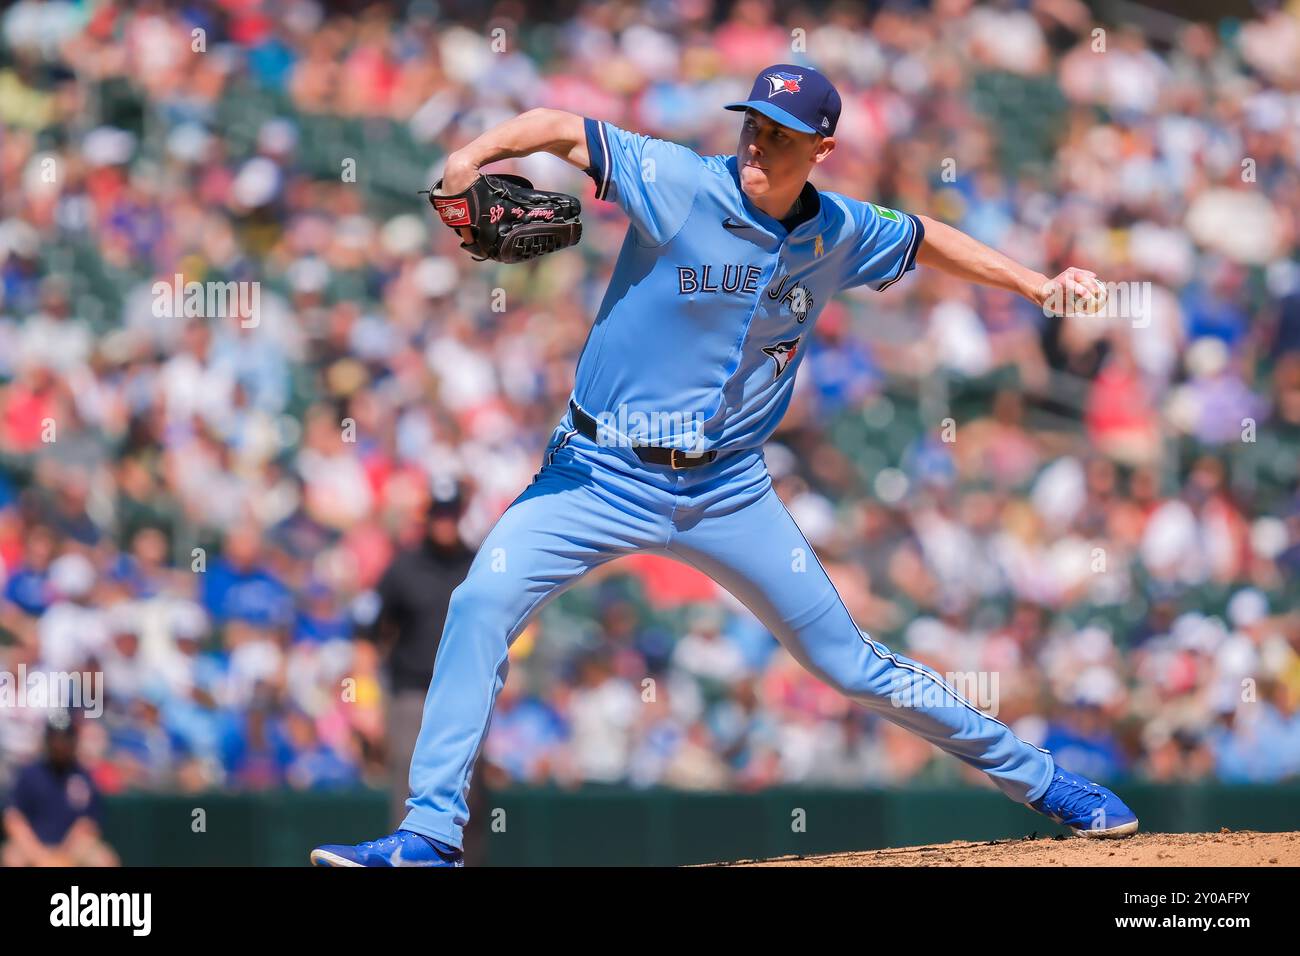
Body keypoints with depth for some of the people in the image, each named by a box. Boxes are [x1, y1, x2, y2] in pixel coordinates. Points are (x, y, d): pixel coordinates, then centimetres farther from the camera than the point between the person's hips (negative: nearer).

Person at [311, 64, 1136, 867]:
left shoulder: (839, 234, 0)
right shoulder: (679, 186, -13)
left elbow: (925, 240, 20)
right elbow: (564, 128, -20)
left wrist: (1039, 285, 16)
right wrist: (478, 153, -38)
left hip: (728, 491, 2)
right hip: (602, 477, -2)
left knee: (849, 661, 7)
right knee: (481, 606, -22)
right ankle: (432, 833, -16)